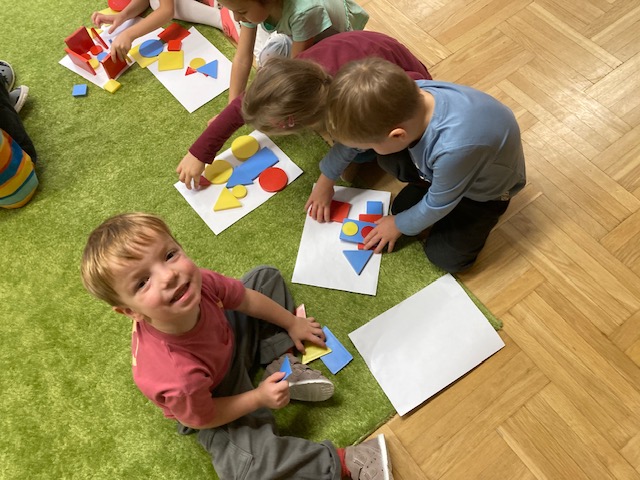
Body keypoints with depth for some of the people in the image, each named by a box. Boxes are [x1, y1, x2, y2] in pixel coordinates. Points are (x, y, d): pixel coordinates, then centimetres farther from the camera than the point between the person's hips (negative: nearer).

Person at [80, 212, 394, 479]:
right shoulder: (177, 377, -46)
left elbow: (245, 299, -9)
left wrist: (291, 323, 6)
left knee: (266, 278, 9)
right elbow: (200, 418, -22)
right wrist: (260, 398, -19)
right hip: (209, 404, -5)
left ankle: (282, 365, 0)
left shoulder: (196, 282, -33)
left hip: (227, 340, 6)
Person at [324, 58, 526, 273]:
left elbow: (438, 205, -26)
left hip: (486, 188, -4)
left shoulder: (454, 149, -48)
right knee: (388, 158, -16)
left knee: (446, 257, -10)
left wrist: (400, 225, -8)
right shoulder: (407, 95, -32)